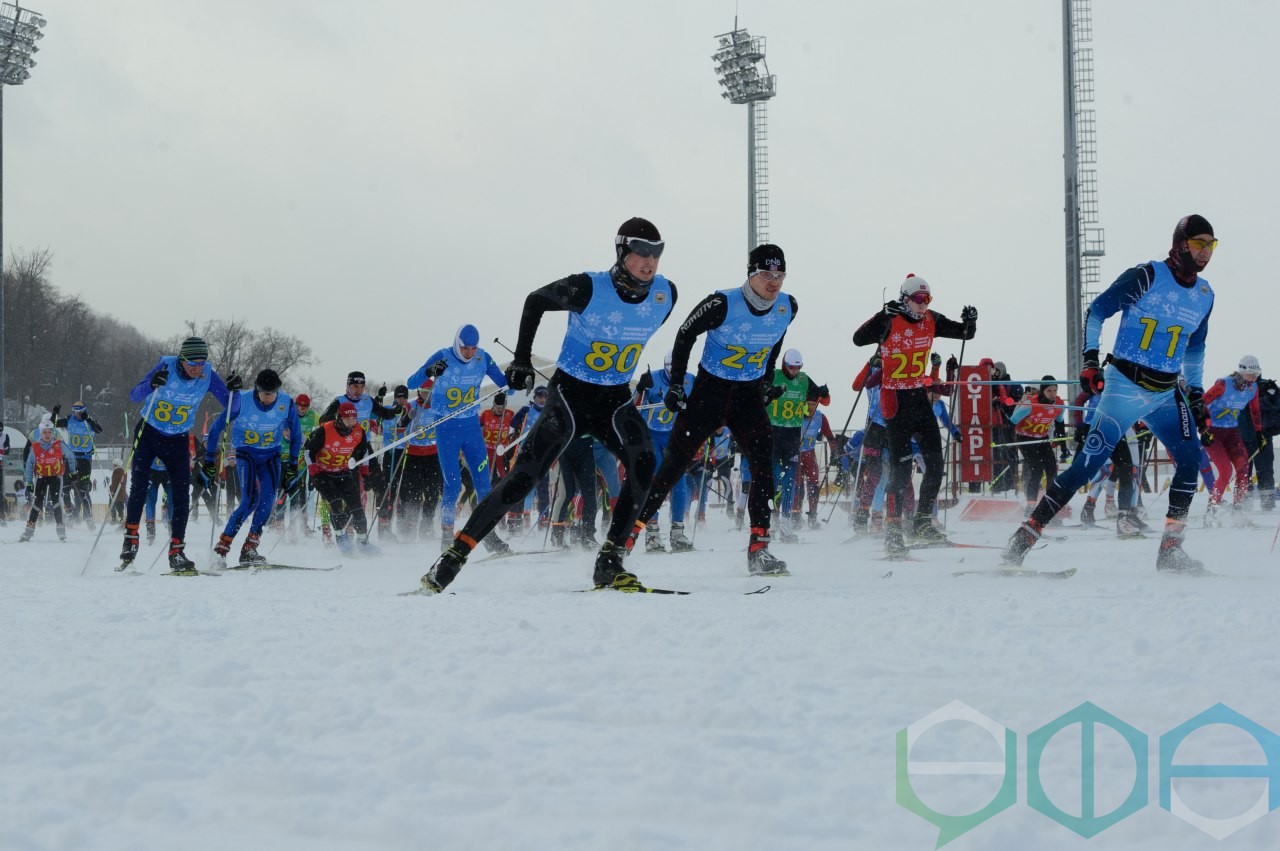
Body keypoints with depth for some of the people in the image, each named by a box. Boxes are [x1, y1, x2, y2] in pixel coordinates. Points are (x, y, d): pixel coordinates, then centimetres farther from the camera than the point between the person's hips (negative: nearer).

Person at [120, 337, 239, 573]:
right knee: (139, 487, -12)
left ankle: (176, 553, -1)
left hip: (178, 440, 2)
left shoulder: (208, 375, -12)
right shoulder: (166, 366, -20)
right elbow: (134, 396, -25)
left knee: (182, 494, -6)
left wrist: (233, 390, -28)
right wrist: (151, 385, -45)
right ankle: (130, 540, 3)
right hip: (148, 433, -2)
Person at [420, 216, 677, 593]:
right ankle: (455, 555, -5)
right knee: (523, 477, -14)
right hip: (570, 393, -4)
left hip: (615, 400, 4)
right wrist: (522, 360, -1)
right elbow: (535, 301, -1)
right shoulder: (588, 288, -19)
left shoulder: (665, 294, -6)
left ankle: (610, 562, -18)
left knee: (643, 462, -24)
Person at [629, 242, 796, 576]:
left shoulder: (788, 307, -6)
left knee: (764, 466, -11)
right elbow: (685, 335, -7)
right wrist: (676, 384, -6)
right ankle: (629, 531, 6)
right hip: (710, 388, -4)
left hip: (750, 395, 4)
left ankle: (759, 550, -7)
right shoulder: (723, 304, -21)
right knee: (673, 465, -3)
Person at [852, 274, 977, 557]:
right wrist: (883, 317, -36)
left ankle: (923, 522, 20)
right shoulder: (890, 321, -14)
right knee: (901, 468, -10)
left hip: (920, 397, 6)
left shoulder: (931, 321, 2)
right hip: (895, 399, -6)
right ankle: (892, 531, -4)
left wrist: (970, 321, -12)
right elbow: (858, 339, -27)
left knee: (935, 462, 5)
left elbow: (965, 334, 9)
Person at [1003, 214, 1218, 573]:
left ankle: (1170, 550, 2)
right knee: (1088, 462, -13)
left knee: (1190, 461, -7)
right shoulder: (1147, 276, -9)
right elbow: (1096, 311, -6)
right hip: (1124, 385, -6)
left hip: (1166, 394, 6)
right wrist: (1090, 359, -16)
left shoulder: (1204, 295, 10)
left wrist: (1198, 399, 19)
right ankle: (1024, 536, -9)